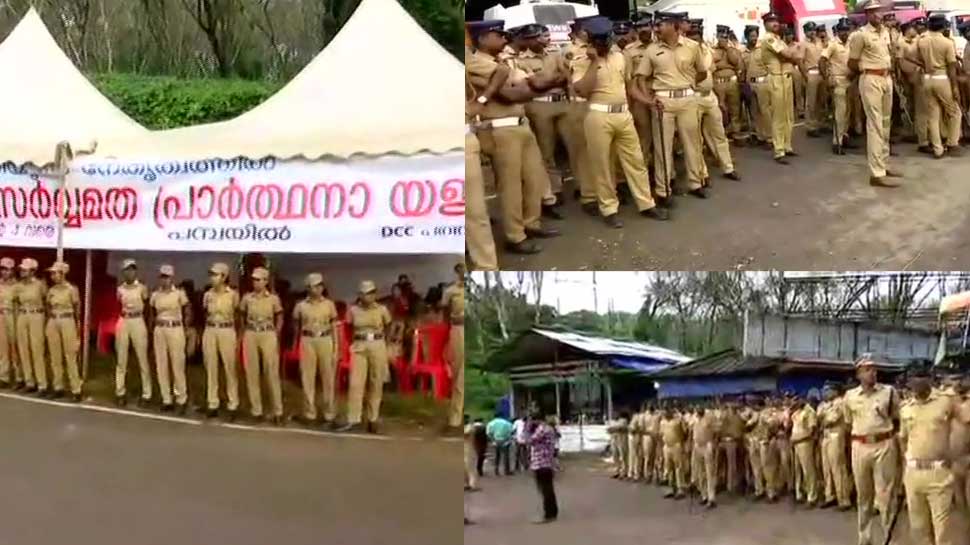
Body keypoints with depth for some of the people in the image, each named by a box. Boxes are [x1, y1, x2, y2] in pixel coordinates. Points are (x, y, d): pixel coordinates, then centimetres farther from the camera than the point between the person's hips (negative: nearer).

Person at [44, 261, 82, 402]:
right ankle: (58, 387, 15)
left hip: (67, 322, -5)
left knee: (70, 357, -4)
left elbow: (77, 309, 0)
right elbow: (48, 309, 16)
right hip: (53, 323, 5)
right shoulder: (51, 290, 9)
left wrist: (77, 327, 0)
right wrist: (48, 324, 9)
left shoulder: (72, 289, -4)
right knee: (55, 357, 7)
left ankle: (76, 390, -2)